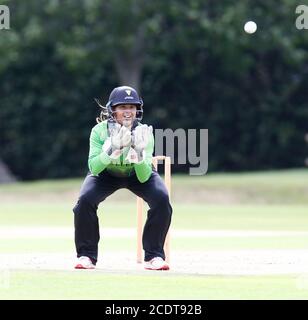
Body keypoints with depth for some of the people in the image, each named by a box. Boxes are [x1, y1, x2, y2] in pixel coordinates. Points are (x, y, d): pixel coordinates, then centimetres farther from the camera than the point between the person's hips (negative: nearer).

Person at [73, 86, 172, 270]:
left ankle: (154, 256, -11)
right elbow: (93, 168, -35)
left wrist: (139, 153, -49)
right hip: (107, 174, 0)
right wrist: (112, 149, -50)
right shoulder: (100, 131, -27)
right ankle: (87, 255, -9)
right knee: (85, 200, -28)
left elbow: (144, 177, -31)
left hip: (138, 173, 0)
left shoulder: (144, 134, -27)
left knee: (162, 199, -26)